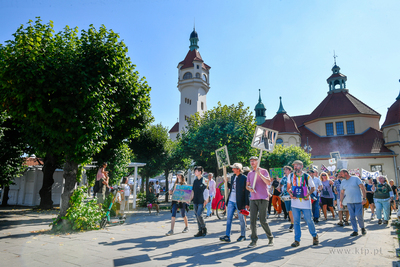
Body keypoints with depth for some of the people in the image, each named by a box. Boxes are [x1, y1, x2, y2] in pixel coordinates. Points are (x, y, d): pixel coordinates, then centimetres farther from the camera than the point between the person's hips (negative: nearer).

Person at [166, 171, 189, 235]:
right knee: (173, 215, -6)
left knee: (183, 215, 9)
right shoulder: (175, 183, 13)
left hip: (182, 201, -4)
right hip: (175, 200, 4)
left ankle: (187, 227, 31)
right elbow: (172, 191, 18)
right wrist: (170, 192, -5)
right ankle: (171, 230, -6)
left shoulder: (184, 183, -3)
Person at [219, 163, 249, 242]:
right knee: (228, 219, 4)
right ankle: (227, 236, 10)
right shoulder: (233, 177, 10)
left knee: (241, 219, 9)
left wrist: (247, 203, -12)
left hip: (239, 202, -6)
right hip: (231, 201, 6)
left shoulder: (244, 178, -10)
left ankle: (243, 236, 26)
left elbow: (247, 192, -10)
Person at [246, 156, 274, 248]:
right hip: (253, 199, 5)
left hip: (262, 199, -5)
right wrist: (249, 188, -3)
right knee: (252, 220, 0)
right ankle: (254, 241, 10)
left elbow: (268, 182, -13)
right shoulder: (250, 173, 16)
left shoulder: (263, 171, 1)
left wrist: (260, 174, -21)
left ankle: (270, 238, 20)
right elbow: (247, 185, 20)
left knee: (263, 221, -2)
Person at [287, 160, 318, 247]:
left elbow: (313, 187, 7)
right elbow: (288, 187, 15)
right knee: (296, 221, 3)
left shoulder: (307, 176, -1)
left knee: (309, 220, 3)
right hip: (295, 202, 2)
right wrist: (290, 193, -5)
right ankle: (297, 240, 11)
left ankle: (314, 236, 29)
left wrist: (308, 194, -9)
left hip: (305, 201, -2)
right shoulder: (291, 176, 5)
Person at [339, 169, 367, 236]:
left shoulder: (356, 179, -3)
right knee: (352, 217, 2)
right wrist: (341, 202, 11)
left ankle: (362, 228, 20)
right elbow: (342, 192, 15)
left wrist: (364, 198, -13)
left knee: (359, 215, -6)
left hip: (358, 201, -4)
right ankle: (355, 231, 12)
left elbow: (362, 188, -5)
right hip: (349, 202, 4)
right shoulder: (343, 182, 10)